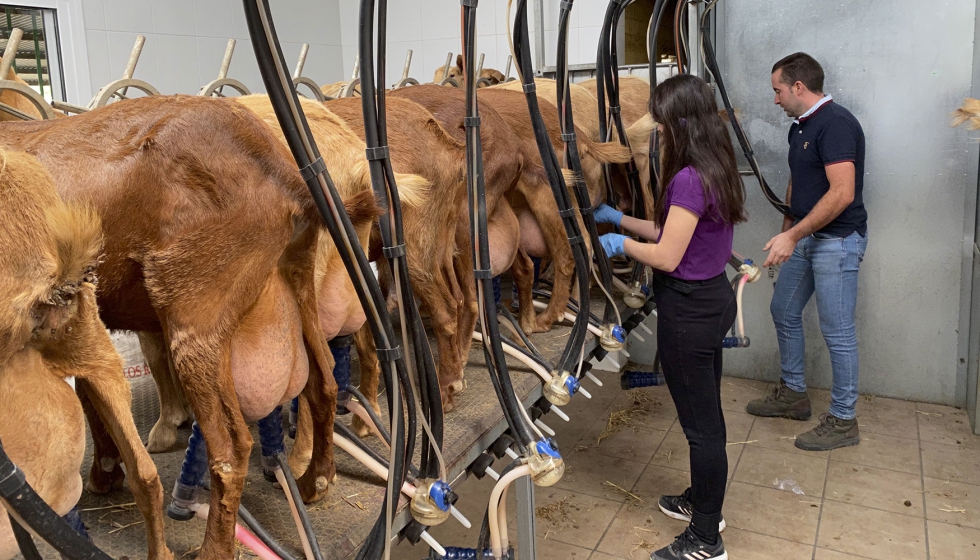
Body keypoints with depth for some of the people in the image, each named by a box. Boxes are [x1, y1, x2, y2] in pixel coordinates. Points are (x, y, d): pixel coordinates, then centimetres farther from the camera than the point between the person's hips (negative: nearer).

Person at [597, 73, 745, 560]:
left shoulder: (688, 180, -23)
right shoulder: (717, 169, 6)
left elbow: (666, 257, -21)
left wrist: (620, 244, -4)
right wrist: (620, 218, 18)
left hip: (688, 311, -10)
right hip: (713, 299, 10)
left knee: (700, 423, 2)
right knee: (707, 414, 22)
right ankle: (703, 503, 41)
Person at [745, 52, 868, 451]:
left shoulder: (836, 124, -18)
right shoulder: (800, 127, 11)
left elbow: (842, 193, -26)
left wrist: (792, 235, -27)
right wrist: (787, 233, 19)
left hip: (837, 240, -10)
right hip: (804, 237, 10)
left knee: (837, 329, -3)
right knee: (784, 311, 16)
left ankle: (843, 421, 10)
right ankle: (793, 393, 32)